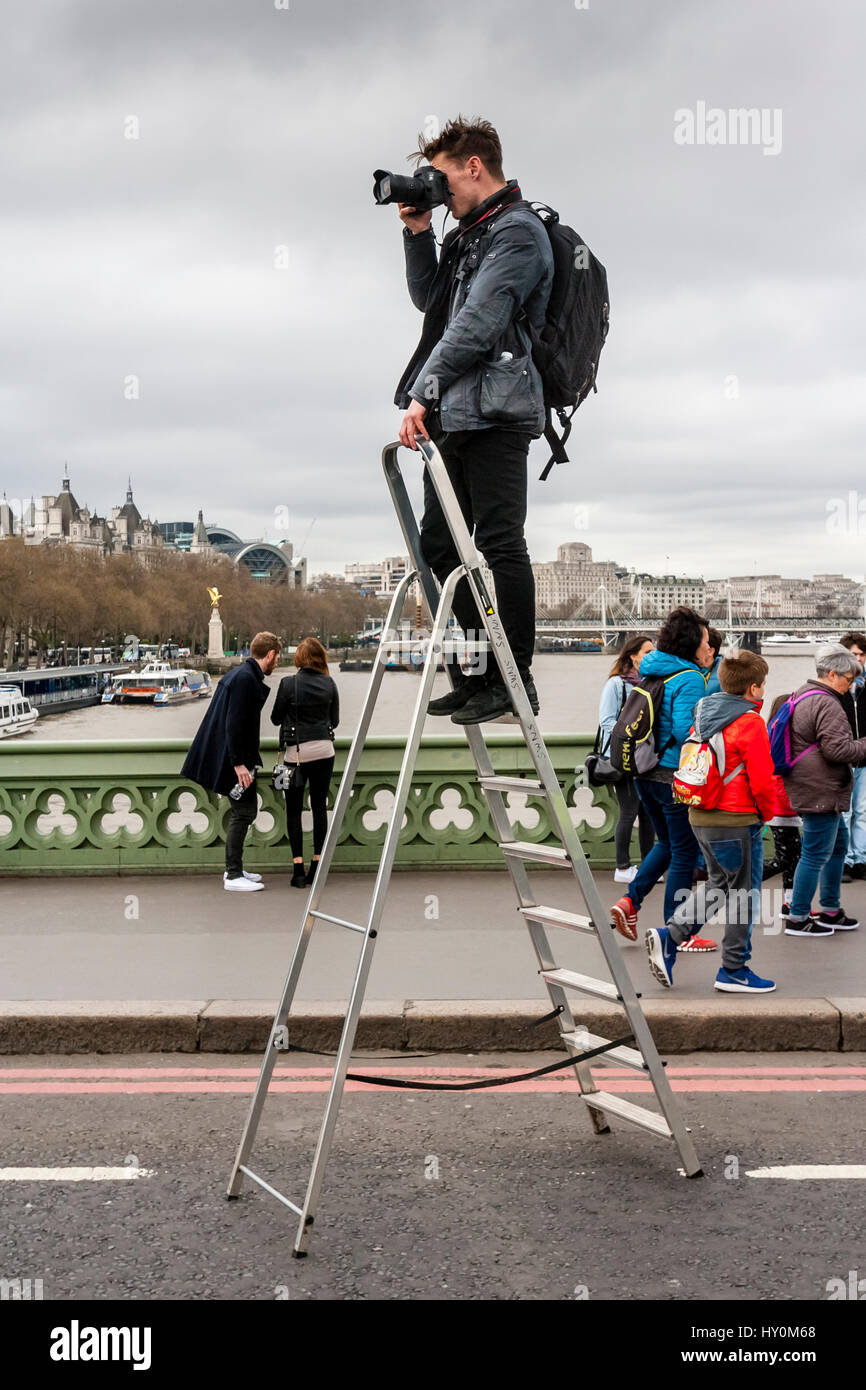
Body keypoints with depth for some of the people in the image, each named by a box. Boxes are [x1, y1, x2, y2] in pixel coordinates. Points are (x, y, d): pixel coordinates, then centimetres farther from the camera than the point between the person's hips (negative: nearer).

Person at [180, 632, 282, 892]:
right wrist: (239, 763, -23)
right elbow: (234, 723, -23)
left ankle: (234, 869, 24)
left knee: (245, 811, 16)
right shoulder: (246, 678, -18)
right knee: (242, 812, -4)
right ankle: (234, 876, 2)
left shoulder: (239, 673, 13)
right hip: (233, 756, -10)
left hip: (234, 755, 10)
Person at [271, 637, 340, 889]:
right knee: (319, 807, 9)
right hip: (324, 749, 3)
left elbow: (275, 718, -1)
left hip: (297, 752, -3)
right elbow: (335, 720, 7)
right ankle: (317, 866, 11)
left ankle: (298, 867, -3)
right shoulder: (329, 684, -1)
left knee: (294, 810, 4)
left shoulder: (288, 684, -11)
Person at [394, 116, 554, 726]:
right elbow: (428, 298, 29)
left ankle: (514, 680, -2)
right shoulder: (470, 233, 22)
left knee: (500, 547, -7)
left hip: (495, 415, -9)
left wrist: (424, 391, -19)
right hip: (453, 415, 10)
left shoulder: (517, 231, -6)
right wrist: (419, 234, 16)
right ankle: (475, 674, 14)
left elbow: (477, 322, -16)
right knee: (439, 546, 8)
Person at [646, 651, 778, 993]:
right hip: (736, 820, -8)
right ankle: (734, 971, 13)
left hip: (701, 816, 8)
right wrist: (766, 812, 3)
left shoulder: (705, 713, 9)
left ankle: (668, 936, 6)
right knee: (744, 893, 6)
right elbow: (761, 780, -16)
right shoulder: (750, 723, -15)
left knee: (718, 884, 20)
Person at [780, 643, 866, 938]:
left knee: (838, 844, 21)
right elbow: (836, 748, -23)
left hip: (809, 788, 11)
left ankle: (830, 910, 29)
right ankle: (797, 919, 5)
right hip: (820, 792, -11)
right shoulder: (827, 704, -19)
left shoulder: (803, 696, 15)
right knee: (816, 855, -3)